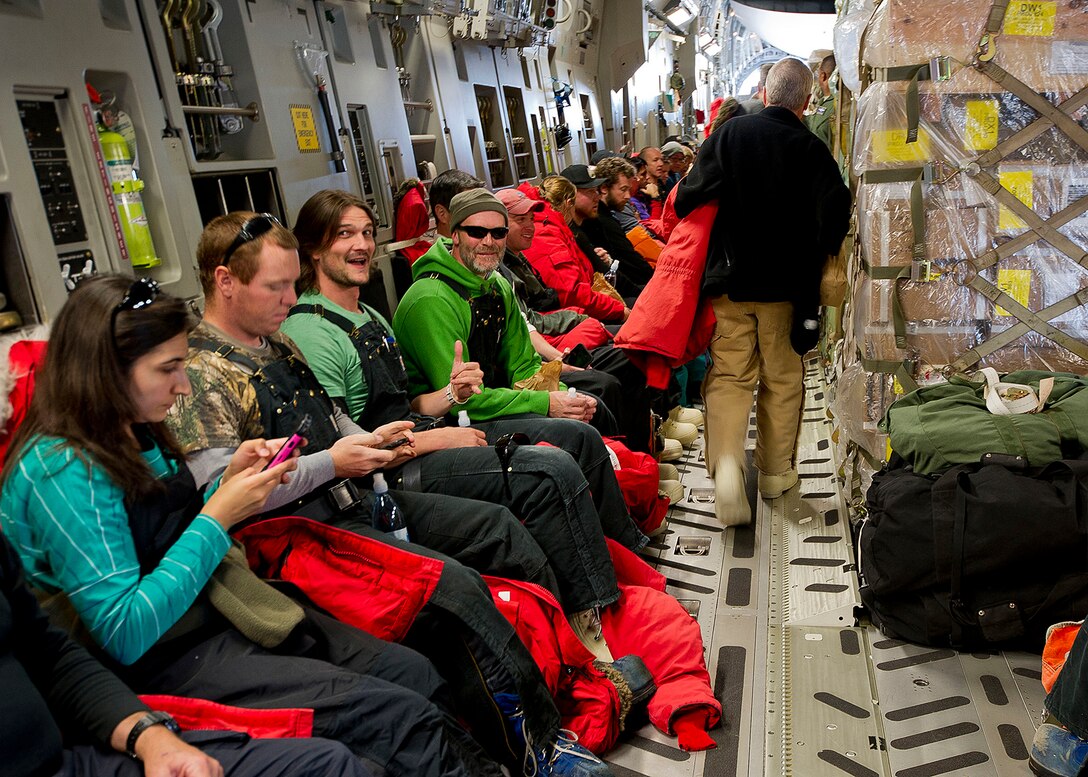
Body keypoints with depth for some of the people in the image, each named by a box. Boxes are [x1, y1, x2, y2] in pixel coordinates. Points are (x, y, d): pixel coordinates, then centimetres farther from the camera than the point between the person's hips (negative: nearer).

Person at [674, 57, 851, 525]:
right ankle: (775, 472, 24)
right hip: (786, 285, 0)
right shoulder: (810, 148, -5)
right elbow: (836, 208, -16)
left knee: (729, 376, 5)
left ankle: (725, 463, -17)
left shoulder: (729, 133, -2)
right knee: (781, 379, 13)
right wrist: (821, 256, 1)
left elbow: (687, 199, -3)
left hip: (729, 279, 1)